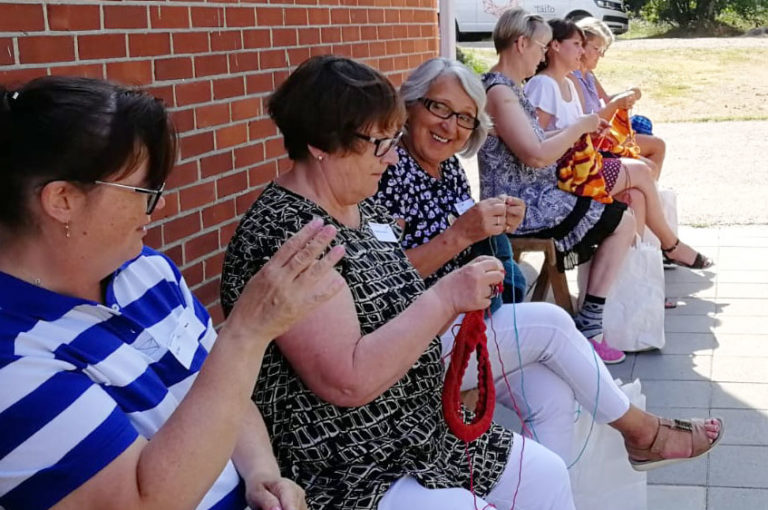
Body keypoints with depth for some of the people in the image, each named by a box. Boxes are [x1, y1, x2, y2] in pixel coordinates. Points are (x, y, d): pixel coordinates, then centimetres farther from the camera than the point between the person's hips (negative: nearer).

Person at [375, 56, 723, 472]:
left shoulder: (449, 168, 11)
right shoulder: (390, 170, -15)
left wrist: (496, 227, -1)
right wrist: (460, 233, -25)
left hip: (461, 325, 8)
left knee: (551, 391, -14)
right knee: (550, 322, -12)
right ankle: (637, 428, 9)